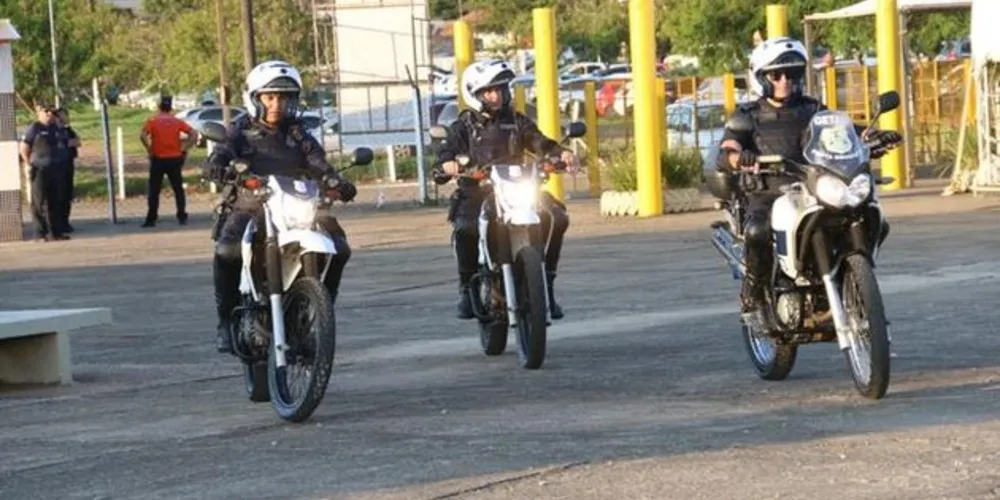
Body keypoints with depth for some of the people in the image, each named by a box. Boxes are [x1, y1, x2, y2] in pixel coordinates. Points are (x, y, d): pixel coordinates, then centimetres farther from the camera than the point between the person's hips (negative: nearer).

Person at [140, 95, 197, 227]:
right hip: (175, 159, 2)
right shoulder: (177, 121, 5)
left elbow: (143, 136, -18)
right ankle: (182, 217, 10)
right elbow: (194, 134, -2)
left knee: (154, 191, 3)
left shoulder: (152, 121, -2)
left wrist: (149, 149, -8)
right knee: (178, 189, 12)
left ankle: (151, 219, 0)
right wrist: (184, 149, 1)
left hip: (158, 159, -2)